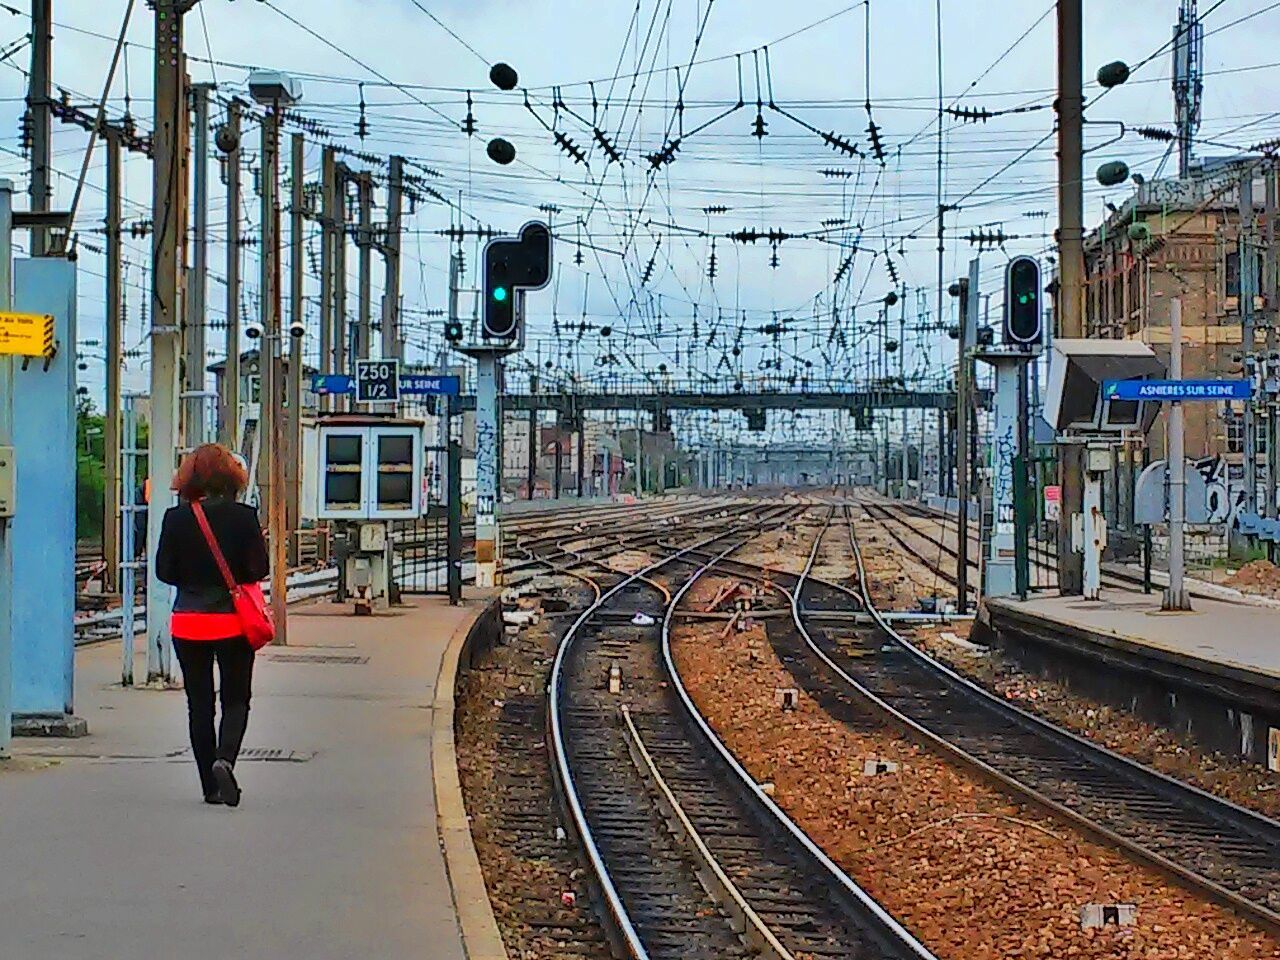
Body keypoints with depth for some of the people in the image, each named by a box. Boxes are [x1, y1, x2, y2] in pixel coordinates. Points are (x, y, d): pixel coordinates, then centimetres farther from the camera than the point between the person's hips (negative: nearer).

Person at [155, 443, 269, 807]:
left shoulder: (176, 518, -5)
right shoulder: (243, 517, -8)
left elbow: (165, 572, -2)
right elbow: (259, 570, -8)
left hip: (188, 622, 1)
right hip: (233, 621, -1)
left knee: (199, 703, 10)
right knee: (236, 699, 9)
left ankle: (210, 784, 11)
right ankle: (224, 759, -17)